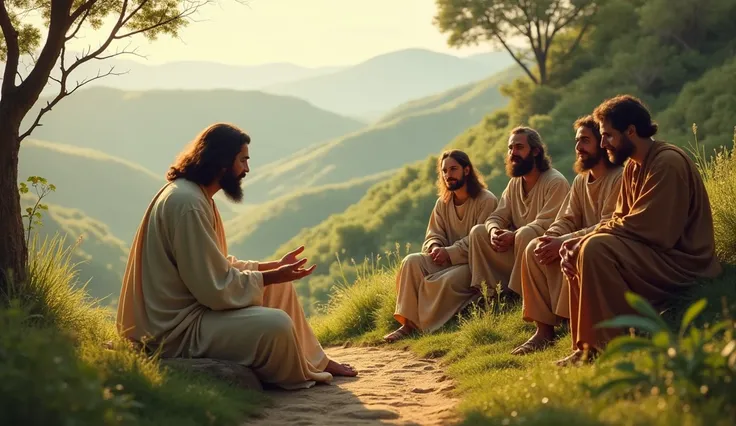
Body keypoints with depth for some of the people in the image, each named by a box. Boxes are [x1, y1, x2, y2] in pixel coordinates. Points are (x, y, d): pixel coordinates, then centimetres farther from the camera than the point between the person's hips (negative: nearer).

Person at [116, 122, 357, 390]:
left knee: (279, 288, 14)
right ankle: (302, 374, 6)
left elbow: (219, 266, 14)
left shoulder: (196, 195, 10)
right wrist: (272, 276, -12)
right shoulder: (187, 202, -22)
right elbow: (216, 288, -23)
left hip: (195, 303, 11)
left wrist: (274, 267, 7)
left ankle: (316, 362, 23)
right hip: (176, 328, -11)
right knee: (276, 325, -23)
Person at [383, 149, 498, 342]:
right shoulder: (442, 203, 12)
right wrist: (435, 248, -14)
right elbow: (433, 235, 11)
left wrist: (449, 252, -23)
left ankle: (422, 326, -20)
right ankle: (407, 322, -24)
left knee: (447, 280, -36)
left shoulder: (486, 200, -9)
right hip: (448, 260, 6)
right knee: (412, 262, -19)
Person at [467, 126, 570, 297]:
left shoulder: (556, 182, -13)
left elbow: (546, 224, -22)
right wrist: (494, 230, -19)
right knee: (478, 231, -7)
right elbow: (497, 217, 6)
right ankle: (489, 294, -14)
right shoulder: (514, 184, 12)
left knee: (525, 233, -36)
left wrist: (513, 236, -30)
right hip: (517, 248, 7)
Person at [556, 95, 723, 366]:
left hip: (684, 262, -10)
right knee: (578, 252, 6)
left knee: (596, 249, -25)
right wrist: (581, 242, -8)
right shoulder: (633, 166, 12)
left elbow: (647, 229, -25)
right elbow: (621, 220, 10)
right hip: (651, 255, 10)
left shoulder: (668, 162, -18)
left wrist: (588, 238, -16)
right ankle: (588, 346, 3)